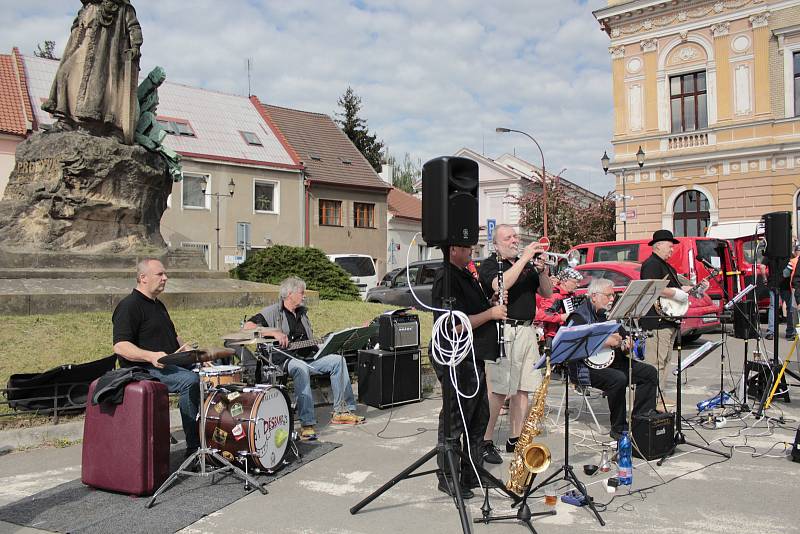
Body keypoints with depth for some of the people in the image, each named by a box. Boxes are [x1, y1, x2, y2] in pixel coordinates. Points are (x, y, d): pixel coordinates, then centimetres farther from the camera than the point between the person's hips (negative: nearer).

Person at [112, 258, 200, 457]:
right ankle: (194, 448, -23)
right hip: (144, 369, -9)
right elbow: (120, 346, -20)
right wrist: (151, 356, -32)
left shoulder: (158, 305, 20)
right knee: (190, 380, -29)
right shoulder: (129, 306, -10)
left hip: (170, 363, 9)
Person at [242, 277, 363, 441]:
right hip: (284, 358, -7)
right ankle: (307, 424, -41)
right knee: (301, 368, -39)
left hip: (307, 357, 7)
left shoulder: (302, 312, 21)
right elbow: (248, 326, -15)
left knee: (338, 360, -9)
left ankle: (342, 411, -7)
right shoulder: (273, 312, -2)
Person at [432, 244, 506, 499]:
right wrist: (490, 313, -15)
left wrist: (494, 307, 7)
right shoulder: (446, 280, -17)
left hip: (475, 358, 10)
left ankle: (472, 473, 28)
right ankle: (447, 477, 11)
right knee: (455, 421, -1)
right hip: (457, 361, -10)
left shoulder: (466, 276, 15)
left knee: (479, 418, 16)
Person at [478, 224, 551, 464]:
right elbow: (501, 285, -22)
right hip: (504, 332, -6)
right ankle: (485, 442, -1)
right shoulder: (489, 265, -1)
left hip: (527, 330, 7)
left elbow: (547, 293, 15)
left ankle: (516, 439, 17)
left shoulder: (527, 264, 18)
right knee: (498, 390, -8)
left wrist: (541, 270, -3)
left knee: (522, 389, 8)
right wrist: (524, 258, -19)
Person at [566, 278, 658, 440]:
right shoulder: (579, 317, -10)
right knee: (619, 379, -34)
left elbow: (623, 335, 28)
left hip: (613, 361, 9)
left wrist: (626, 343, 1)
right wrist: (604, 342, -24)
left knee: (650, 372, -2)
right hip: (587, 367, -9)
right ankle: (619, 428, -19)